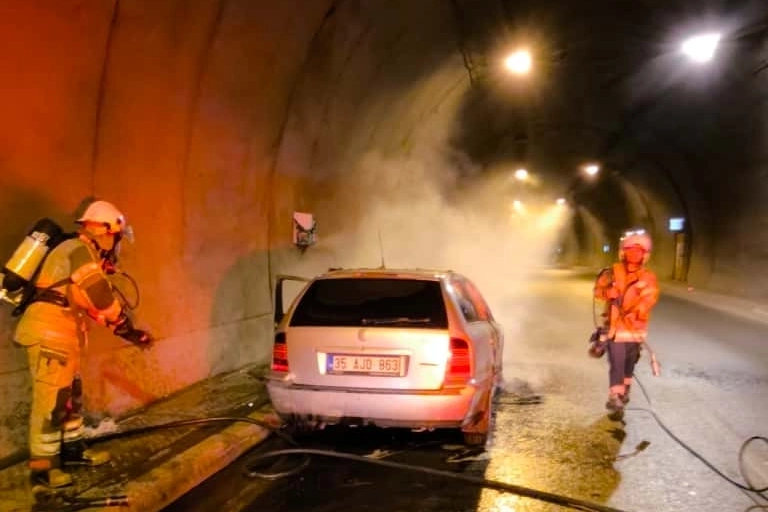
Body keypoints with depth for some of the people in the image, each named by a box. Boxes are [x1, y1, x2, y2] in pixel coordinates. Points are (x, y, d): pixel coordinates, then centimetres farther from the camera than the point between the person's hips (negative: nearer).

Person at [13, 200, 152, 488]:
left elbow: (96, 301, 22)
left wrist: (129, 331, 18)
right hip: (49, 332, -10)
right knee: (51, 398, -7)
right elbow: (103, 298, -14)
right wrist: (127, 328, 0)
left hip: (60, 333, 10)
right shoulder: (79, 250, -11)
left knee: (71, 393, 17)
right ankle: (42, 466, -1)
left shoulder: (86, 256, 21)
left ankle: (72, 448, 29)